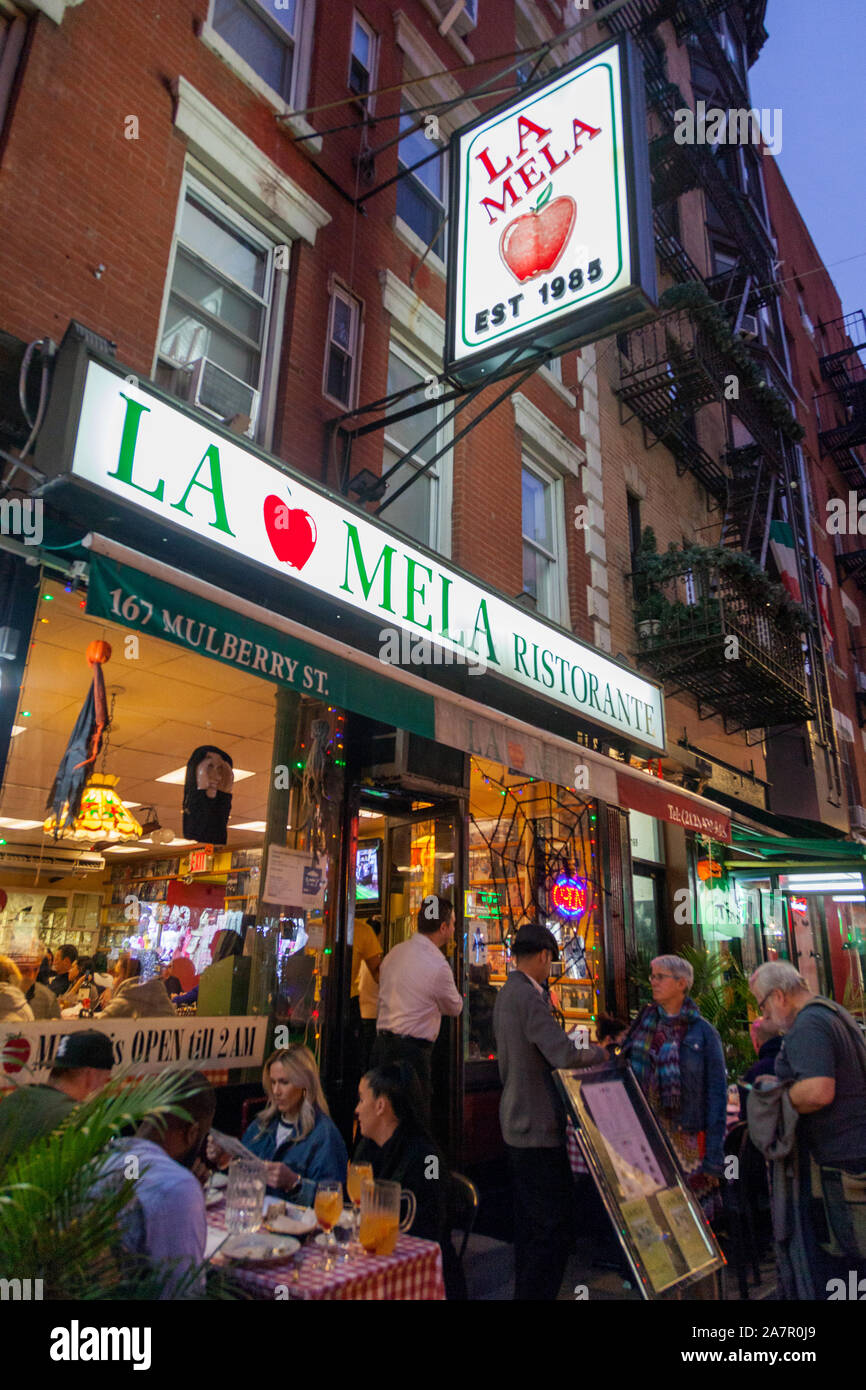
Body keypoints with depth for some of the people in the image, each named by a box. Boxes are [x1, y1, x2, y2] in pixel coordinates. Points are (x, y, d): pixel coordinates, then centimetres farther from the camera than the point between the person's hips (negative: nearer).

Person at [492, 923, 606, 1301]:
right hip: (538, 1128, -10)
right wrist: (599, 1052, -9)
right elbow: (564, 1055, -28)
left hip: (516, 1124, 10)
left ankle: (525, 1290, 29)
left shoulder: (505, 994, 10)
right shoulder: (529, 997, -22)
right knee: (553, 1226, -1)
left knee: (529, 1221, 20)